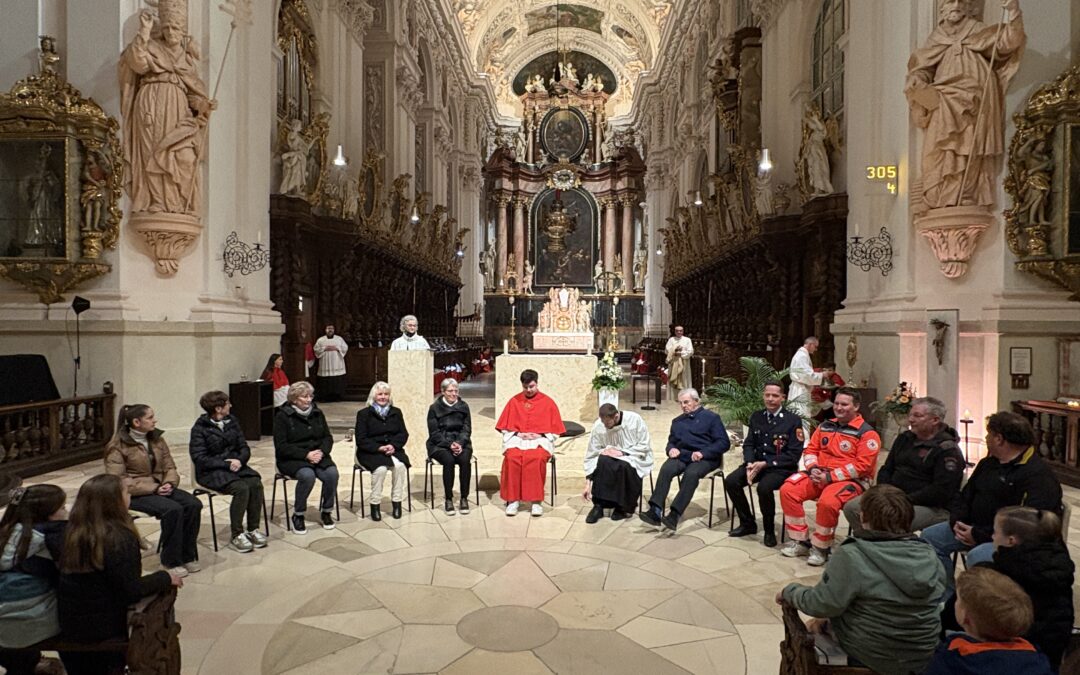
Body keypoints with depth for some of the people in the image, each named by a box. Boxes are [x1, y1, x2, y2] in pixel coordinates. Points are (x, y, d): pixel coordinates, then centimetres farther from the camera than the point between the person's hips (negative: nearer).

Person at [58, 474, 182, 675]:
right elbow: (132, 592, -23)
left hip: (68, 623, 8)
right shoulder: (120, 538, -26)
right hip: (103, 628, -8)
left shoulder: (73, 531, -5)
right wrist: (166, 578, -9)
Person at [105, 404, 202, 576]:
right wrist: (153, 489, -22)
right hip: (134, 494, -6)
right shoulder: (118, 446, -9)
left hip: (159, 488, 6)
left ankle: (187, 556, -8)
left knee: (194, 504, -20)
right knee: (173, 509, -31)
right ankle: (171, 561, -16)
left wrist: (169, 483, -11)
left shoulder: (156, 439, 10)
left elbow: (170, 467, 12)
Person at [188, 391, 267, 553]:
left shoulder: (232, 422, 9)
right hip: (211, 472, -5)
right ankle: (236, 536, -19)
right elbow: (199, 458, -14)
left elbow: (244, 448, 9)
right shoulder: (200, 428, -7)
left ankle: (253, 529, -13)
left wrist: (240, 460, -13)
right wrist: (227, 464, -21)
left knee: (256, 483, -24)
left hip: (235, 465, 5)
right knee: (241, 488, -31)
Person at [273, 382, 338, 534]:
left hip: (317, 455, 4)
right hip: (291, 459, -4)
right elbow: (281, 446, -11)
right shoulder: (282, 416, -5)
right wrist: (306, 455, -21)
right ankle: (298, 515, -14)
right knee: (307, 475, -35)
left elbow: (328, 437, 10)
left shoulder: (317, 413, 10)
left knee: (332, 473, -25)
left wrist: (322, 452, -12)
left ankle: (326, 512, -4)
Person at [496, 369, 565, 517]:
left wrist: (540, 435, -9)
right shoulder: (514, 401, 12)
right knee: (511, 457, -32)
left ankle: (537, 501, -26)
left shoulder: (548, 402, 8)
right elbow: (505, 427, 12)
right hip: (516, 439, 2)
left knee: (537, 458, -35)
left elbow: (555, 430, 7)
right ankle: (513, 499, -24)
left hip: (540, 440, -1)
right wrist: (517, 434, -6)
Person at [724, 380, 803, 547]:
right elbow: (748, 444, 9)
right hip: (757, 463, 6)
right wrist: (750, 464, -13)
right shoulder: (756, 417, 9)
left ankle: (769, 531, -8)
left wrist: (765, 464, -19)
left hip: (781, 467, -5)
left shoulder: (793, 420, -7)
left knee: (764, 487, -34)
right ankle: (748, 524, 4)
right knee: (730, 481, -17)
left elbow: (794, 454, -12)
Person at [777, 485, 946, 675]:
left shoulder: (852, 556, -24)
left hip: (873, 657, -5)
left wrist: (789, 591, -2)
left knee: (818, 625, 21)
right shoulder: (929, 555, -7)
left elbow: (821, 605, -21)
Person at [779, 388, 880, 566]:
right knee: (787, 490, -14)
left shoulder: (867, 433, -8)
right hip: (819, 474, 6)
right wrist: (813, 469, -9)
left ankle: (820, 548, -11)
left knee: (827, 502, -36)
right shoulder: (825, 426, 12)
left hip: (851, 480, -6)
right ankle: (800, 541, -2)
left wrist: (830, 477, -20)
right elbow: (810, 450, 14)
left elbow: (862, 466, -16)